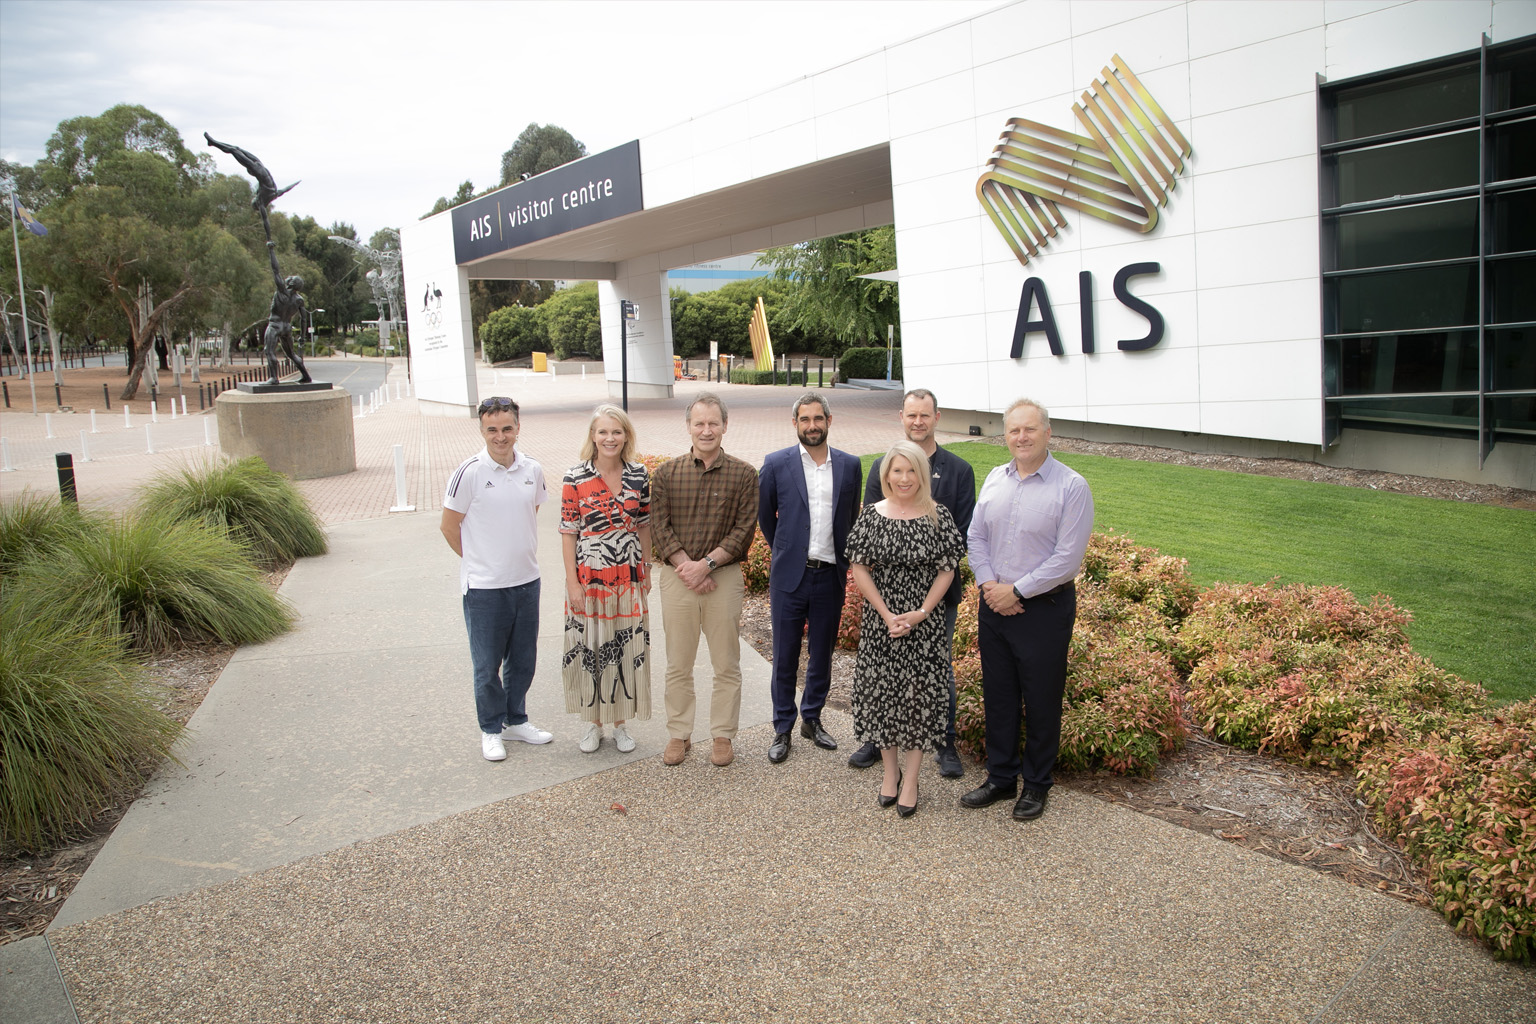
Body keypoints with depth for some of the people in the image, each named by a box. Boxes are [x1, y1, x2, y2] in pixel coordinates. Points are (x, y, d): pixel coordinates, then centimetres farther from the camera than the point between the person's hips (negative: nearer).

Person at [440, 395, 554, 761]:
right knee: (487, 664, 7)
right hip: (484, 586, -4)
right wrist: (479, 560, 3)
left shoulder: (532, 470, 1)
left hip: (527, 580, 5)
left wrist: (523, 554, 11)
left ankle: (516, 720, 34)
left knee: (523, 659, 16)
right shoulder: (469, 472, -13)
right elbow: (449, 526, -4)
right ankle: (491, 730, 24)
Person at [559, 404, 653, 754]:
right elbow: (568, 533, -6)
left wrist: (646, 571, 9)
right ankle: (593, 724, 25)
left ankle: (620, 724, 25)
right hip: (589, 578, -2)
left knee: (626, 649, 9)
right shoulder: (575, 479, -8)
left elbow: (644, 525, 8)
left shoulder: (639, 475, 0)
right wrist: (573, 583, -9)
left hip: (628, 577, 2)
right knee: (590, 648, 8)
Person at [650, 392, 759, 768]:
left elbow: (744, 530, -5)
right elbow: (659, 527, -1)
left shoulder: (743, 474, 0)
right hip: (677, 576, 1)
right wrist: (687, 566, -13)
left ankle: (722, 735, 22)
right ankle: (679, 735, 23)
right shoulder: (667, 473, 3)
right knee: (678, 665, 9)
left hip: (724, 576, -1)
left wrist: (707, 563, -15)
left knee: (727, 665, 7)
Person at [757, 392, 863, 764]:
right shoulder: (776, 464, -3)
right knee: (785, 656, 6)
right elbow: (764, 516, 9)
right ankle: (782, 729, 21)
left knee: (822, 654, 13)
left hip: (830, 576, 2)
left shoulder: (850, 466, 3)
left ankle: (812, 719, 31)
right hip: (790, 576, -2)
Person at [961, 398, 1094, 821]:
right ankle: (1000, 778, 30)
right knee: (998, 696, 14)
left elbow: (1067, 558, -15)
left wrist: (1016, 591, -14)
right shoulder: (995, 478, 7)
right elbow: (976, 537, 9)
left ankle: (1036, 785, 25)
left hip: (1044, 608, -5)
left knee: (1041, 700, 7)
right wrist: (988, 583, -6)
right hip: (994, 606, 5)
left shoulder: (1071, 487, -12)